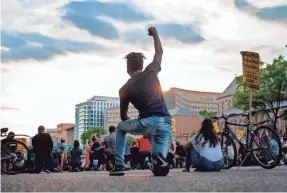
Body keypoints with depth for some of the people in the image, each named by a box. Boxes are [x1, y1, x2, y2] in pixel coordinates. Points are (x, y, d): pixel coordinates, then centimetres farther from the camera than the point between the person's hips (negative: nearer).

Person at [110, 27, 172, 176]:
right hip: (165, 123, 2)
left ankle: (119, 165, 17)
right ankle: (161, 158, -29)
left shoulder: (125, 89, 7)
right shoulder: (151, 71, 10)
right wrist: (155, 34, 42)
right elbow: (159, 52, 28)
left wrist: (135, 127, 36)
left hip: (147, 123, -2)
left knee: (120, 127, 27)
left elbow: (123, 116, 17)